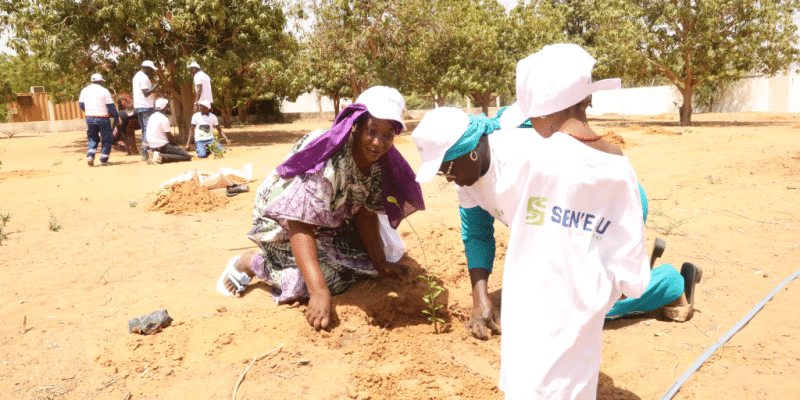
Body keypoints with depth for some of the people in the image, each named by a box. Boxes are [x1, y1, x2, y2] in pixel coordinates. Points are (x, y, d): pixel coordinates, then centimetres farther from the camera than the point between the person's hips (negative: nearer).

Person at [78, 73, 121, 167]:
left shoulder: (84, 90, 7)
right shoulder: (104, 91, -7)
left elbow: (81, 104, 14)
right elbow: (111, 106, -8)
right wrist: (116, 119, 0)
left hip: (89, 118, 5)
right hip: (102, 118, -5)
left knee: (92, 138, 19)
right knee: (106, 139, 6)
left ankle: (90, 156, -2)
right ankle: (103, 160, 4)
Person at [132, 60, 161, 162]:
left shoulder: (136, 76, 18)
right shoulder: (144, 77, -13)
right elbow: (146, 93, -21)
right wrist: (157, 85, -21)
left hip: (138, 106, 10)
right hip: (146, 106, -10)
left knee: (144, 129, 14)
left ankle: (144, 153, 15)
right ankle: (146, 154, -11)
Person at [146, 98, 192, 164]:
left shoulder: (152, 117, 13)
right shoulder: (164, 119, -14)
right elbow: (170, 137, -11)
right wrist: (177, 145, 6)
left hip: (152, 146, 9)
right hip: (162, 146, -9)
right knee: (187, 157, -12)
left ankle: (156, 153, 8)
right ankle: (161, 157, -20)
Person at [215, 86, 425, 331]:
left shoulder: (379, 161, -13)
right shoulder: (326, 160, -36)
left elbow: (366, 212, -6)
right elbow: (300, 225, -39)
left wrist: (381, 264, -13)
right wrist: (319, 291, -46)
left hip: (332, 221, 7)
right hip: (282, 222, -7)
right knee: (331, 278, -21)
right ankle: (250, 263, 0)